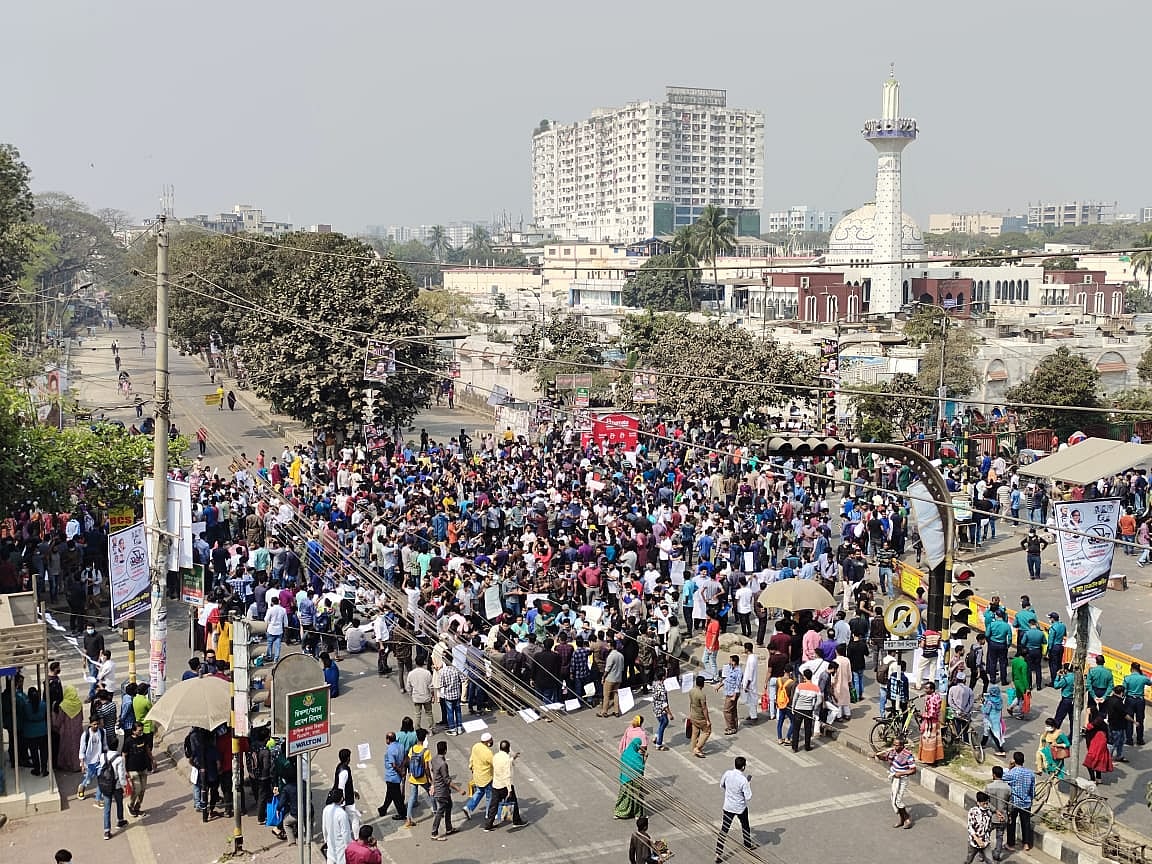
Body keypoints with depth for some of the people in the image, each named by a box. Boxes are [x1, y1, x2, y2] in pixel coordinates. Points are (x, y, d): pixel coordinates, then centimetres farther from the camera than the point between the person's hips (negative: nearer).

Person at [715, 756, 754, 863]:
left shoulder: (727, 773, -12)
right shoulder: (743, 780, -26)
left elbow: (721, 786, 6)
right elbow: (748, 797, -20)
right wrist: (749, 786, -4)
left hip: (728, 806, 3)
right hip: (740, 808, -3)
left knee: (724, 829, 6)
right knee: (745, 826, 25)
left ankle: (719, 853, 1)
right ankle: (748, 844, 47)